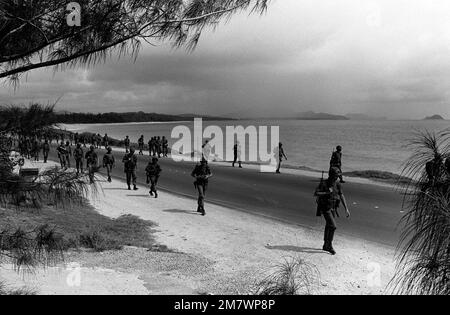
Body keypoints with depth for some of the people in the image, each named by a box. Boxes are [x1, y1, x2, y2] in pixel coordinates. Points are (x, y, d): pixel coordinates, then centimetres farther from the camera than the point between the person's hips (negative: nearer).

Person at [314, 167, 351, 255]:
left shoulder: (337, 184, -1)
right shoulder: (324, 184, -17)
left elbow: (342, 196, -3)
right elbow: (316, 194, -25)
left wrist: (346, 209, -9)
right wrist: (326, 192, -31)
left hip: (333, 209, 7)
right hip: (325, 208, -7)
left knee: (329, 226, 16)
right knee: (333, 226, -15)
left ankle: (326, 245, 30)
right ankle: (329, 246, -3)